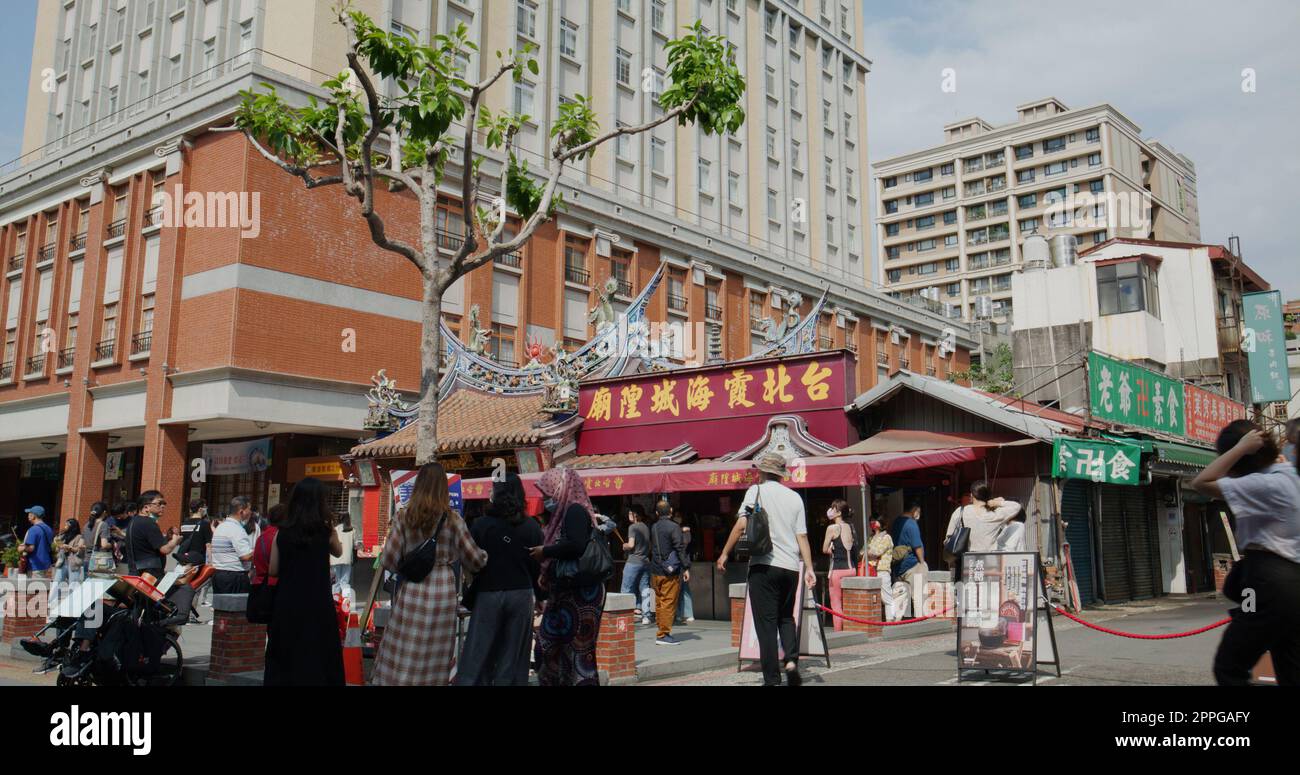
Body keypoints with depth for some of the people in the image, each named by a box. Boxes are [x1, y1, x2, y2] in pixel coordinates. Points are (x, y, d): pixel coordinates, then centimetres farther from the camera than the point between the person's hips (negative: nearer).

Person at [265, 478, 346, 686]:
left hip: (286, 603, 3)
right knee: (317, 659, 5)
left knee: (283, 659, 12)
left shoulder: (282, 532, 0)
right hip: (317, 603, -2)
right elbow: (338, 552, 17)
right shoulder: (325, 530, -4)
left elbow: (273, 571, 7)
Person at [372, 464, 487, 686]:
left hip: (411, 592, 1)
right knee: (435, 660, 7)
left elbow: (389, 561, -1)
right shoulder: (452, 519, -3)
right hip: (442, 591, -1)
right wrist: (485, 555, 24)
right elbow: (474, 560, 3)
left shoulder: (405, 517, 0)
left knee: (401, 658, 8)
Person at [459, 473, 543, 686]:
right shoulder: (532, 528, 0)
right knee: (513, 657, 6)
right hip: (521, 595, 2)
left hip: (488, 594, -1)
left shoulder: (481, 525, -6)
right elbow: (537, 567, 4)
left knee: (478, 655, 4)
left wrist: (468, 597, 9)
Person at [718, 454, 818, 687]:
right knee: (786, 617, 20)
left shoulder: (756, 490, 1)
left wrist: (725, 553, 0)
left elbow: (741, 525, -7)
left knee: (766, 622, 0)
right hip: (791, 566, 4)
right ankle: (791, 660, 0)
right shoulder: (795, 497, 12)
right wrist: (809, 569, 9)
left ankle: (772, 679, -1)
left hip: (764, 565, -4)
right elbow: (802, 536, 8)